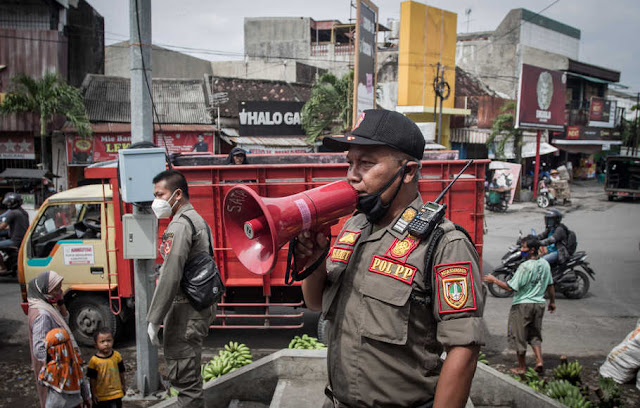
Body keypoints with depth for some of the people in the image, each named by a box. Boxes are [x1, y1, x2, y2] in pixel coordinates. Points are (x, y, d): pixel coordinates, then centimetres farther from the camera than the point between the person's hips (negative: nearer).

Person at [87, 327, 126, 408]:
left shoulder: (117, 356, -4)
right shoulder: (94, 361, -13)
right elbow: (92, 379, -8)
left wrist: (123, 385, 12)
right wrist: (94, 394, -6)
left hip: (116, 394, 2)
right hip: (101, 396, -2)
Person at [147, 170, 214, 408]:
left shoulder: (180, 225, -15)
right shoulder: (197, 219, 17)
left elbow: (170, 277, -22)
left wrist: (154, 320, -17)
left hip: (186, 308, -10)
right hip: (201, 305, 10)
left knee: (183, 376, -4)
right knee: (189, 373, 20)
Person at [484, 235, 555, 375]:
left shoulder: (525, 266, -21)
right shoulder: (545, 264, 1)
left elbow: (511, 287, -21)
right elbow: (550, 285, 12)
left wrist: (494, 280, -12)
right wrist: (552, 302, 24)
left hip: (522, 305, -7)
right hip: (539, 304, 7)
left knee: (519, 336, 7)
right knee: (535, 334, 23)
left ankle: (522, 367, 17)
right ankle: (539, 360, 11)